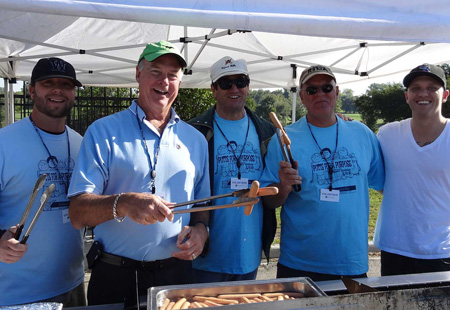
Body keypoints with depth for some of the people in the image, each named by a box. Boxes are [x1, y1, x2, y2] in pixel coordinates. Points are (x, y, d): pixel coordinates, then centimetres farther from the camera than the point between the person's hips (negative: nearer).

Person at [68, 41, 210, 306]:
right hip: (115, 278, -2)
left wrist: (200, 229, -8)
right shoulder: (103, 132, -6)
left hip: (177, 272, 3)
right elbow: (78, 214, -12)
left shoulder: (195, 139, 5)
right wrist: (122, 204, -30)